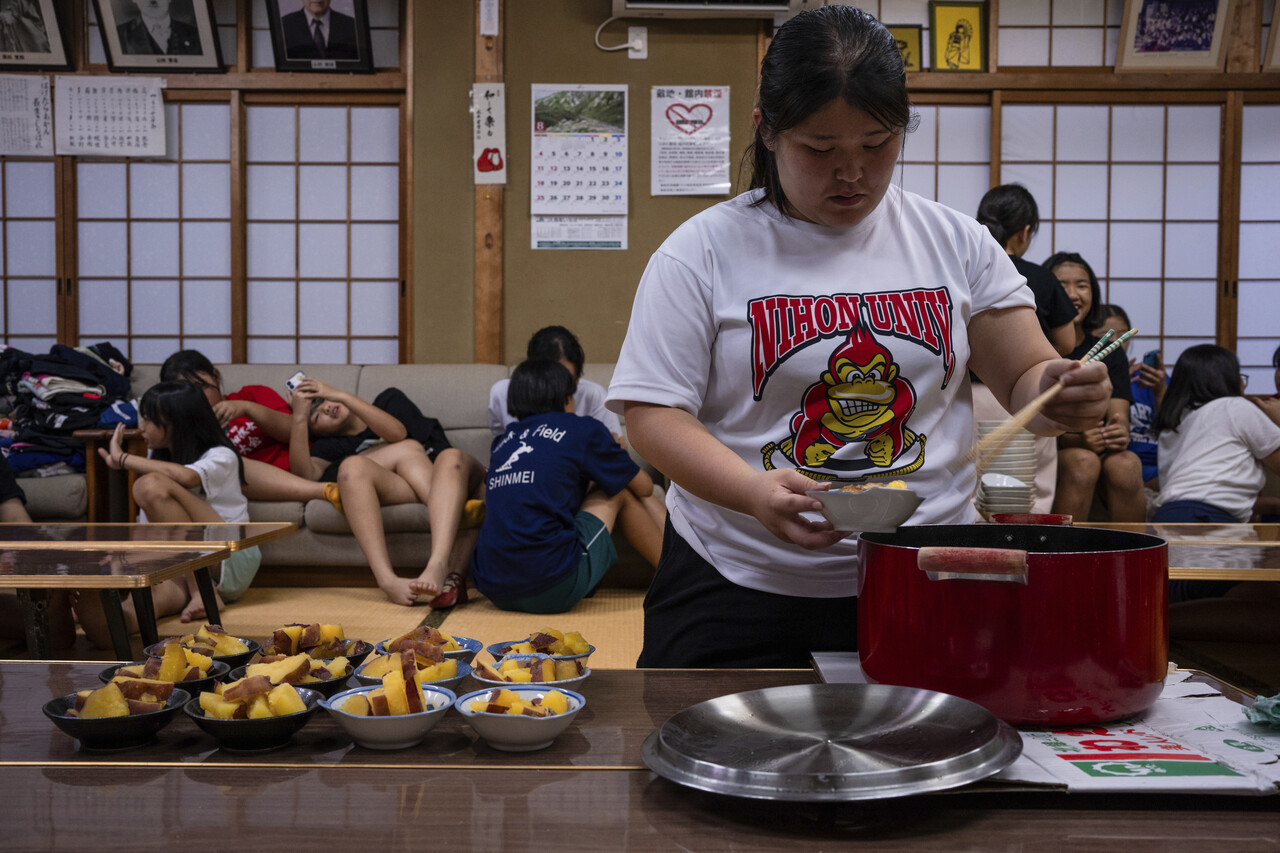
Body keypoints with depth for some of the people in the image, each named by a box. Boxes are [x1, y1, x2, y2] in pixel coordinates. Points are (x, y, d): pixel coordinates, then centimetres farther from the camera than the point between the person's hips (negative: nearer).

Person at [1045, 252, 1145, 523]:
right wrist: (1077, 439, -27)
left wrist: (1120, 433, -25)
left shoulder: (1111, 355, 13)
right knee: (1083, 462, -33)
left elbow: (1119, 413, 0)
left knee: (1125, 465, -29)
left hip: (1103, 452, 3)